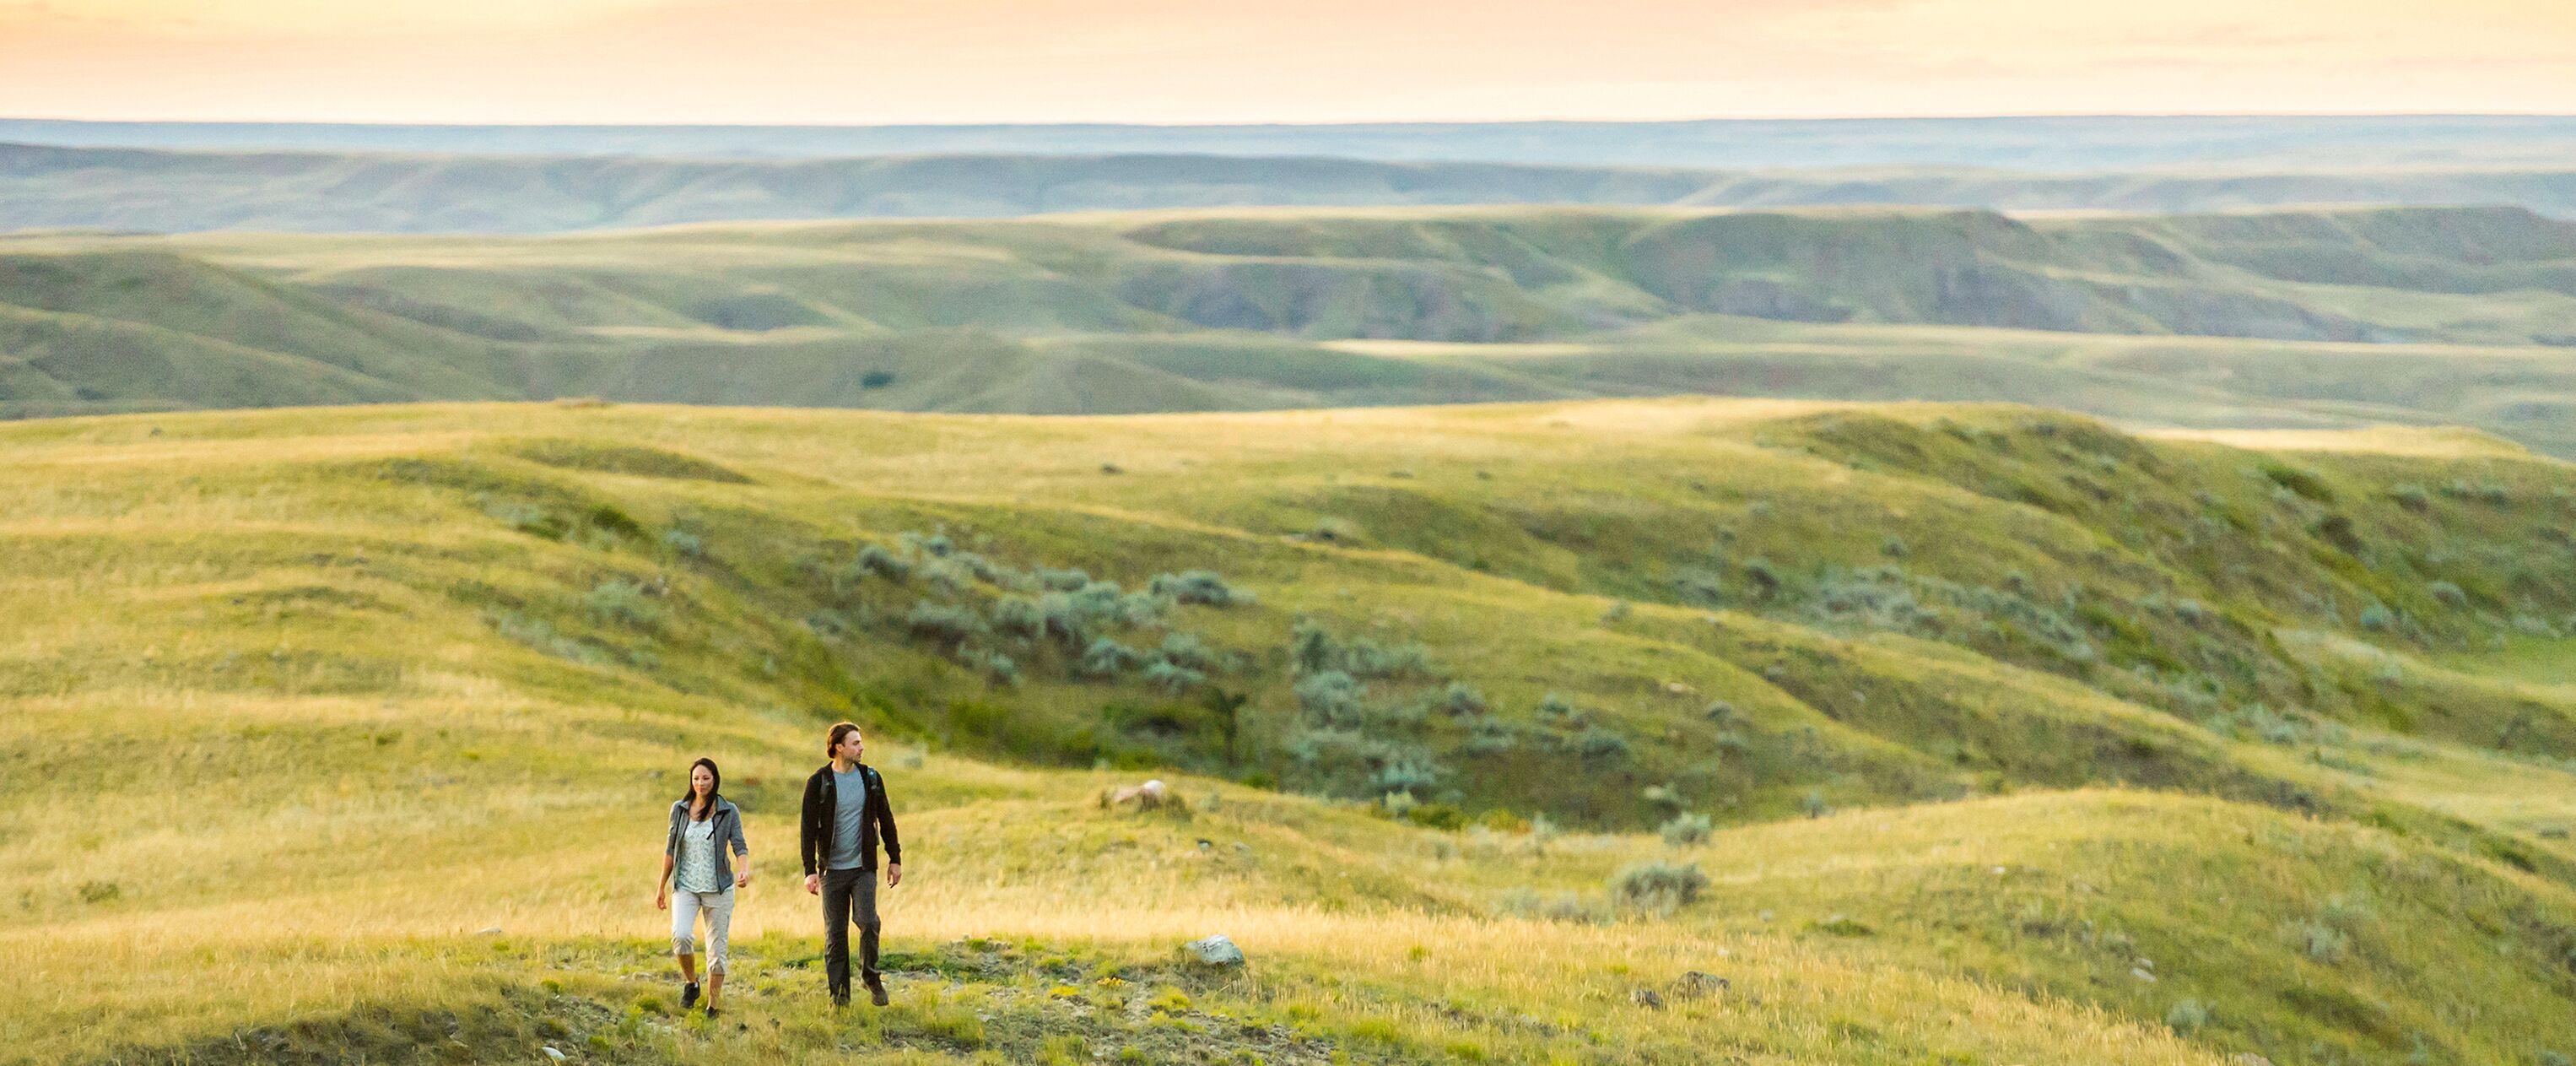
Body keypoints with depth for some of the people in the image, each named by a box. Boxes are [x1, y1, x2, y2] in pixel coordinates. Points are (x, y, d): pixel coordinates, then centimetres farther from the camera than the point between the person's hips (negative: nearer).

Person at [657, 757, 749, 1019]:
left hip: (718, 888, -1)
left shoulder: (728, 811, -1)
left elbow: (740, 847, -7)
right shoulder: (680, 809, 5)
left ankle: (712, 1007, 12)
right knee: (681, 935, -22)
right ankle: (690, 983, 3)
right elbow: (670, 849, 12)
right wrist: (662, 886, 14)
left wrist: (744, 870, -28)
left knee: (717, 949, 1)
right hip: (687, 886, 1)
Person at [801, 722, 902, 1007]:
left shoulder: (870, 778, 5)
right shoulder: (818, 782, -4)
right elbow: (808, 827, -4)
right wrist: (810, 870, -10)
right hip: (832, 869, -1)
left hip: (863, 866, 1)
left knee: (868, 921, -15)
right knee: (835, 933, 3)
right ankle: (839, 993, 12)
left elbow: (885, 819, 13)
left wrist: (895, 859, 12)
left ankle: (872, 977, 6)